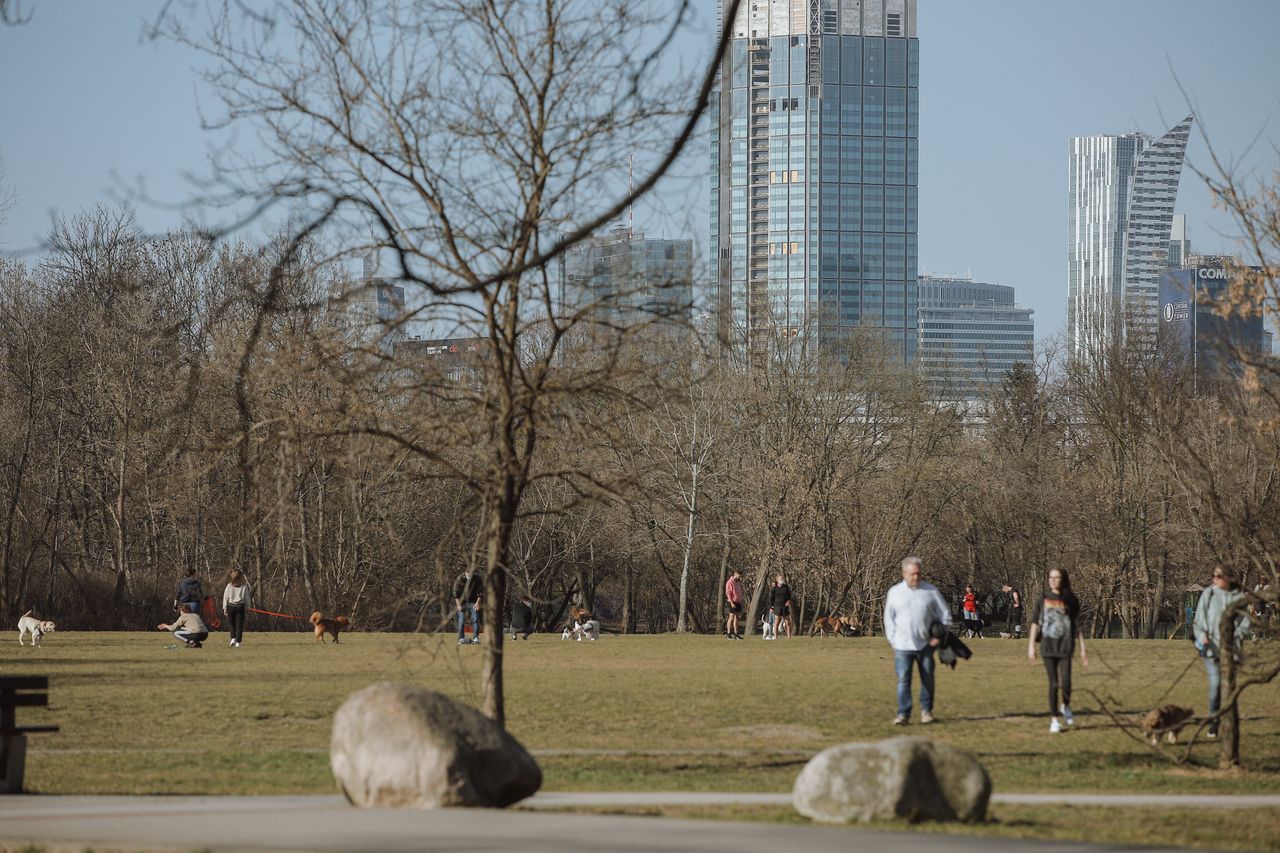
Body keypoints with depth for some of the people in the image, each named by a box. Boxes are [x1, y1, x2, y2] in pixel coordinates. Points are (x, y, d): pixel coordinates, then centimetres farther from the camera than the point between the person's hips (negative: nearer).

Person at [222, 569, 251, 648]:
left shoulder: (229, 586, -4)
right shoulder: (244, 586, -3)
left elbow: (225, 598, -2)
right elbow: (246, 598, 2)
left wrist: (225, 608, 5)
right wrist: (247, 608, 12)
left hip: (231, 606, 0)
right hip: (240, 606, 0)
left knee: (231, 623, 14)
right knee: (239, 625, 4)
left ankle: (233, 638, -4)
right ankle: (238, 642, 1)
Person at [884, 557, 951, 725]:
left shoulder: (931, 591, 2)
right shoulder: (894, 593, 4)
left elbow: (945, 615, 7)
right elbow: (889, 618, 9)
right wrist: (893, 640, 2)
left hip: (926, 645, 1)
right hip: (902, 646, -1)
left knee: (927, 680, 7)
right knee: (903, 680, -8)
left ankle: (926, 710, 20)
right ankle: (903, 714, -8)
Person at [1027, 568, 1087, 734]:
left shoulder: (1071, 600, 3)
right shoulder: (1044, 599, 6)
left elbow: (1077, 625, 5)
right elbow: (1035, 622, 5)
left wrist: (1083, 649, 3)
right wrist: (1031, 646, -2)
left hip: (1065, 646, -1)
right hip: (1048, 646, 1)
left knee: (1065, 683, -10)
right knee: (1053, 684, -1)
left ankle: (1065, 706, 22)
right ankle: (1054, 720, 7)